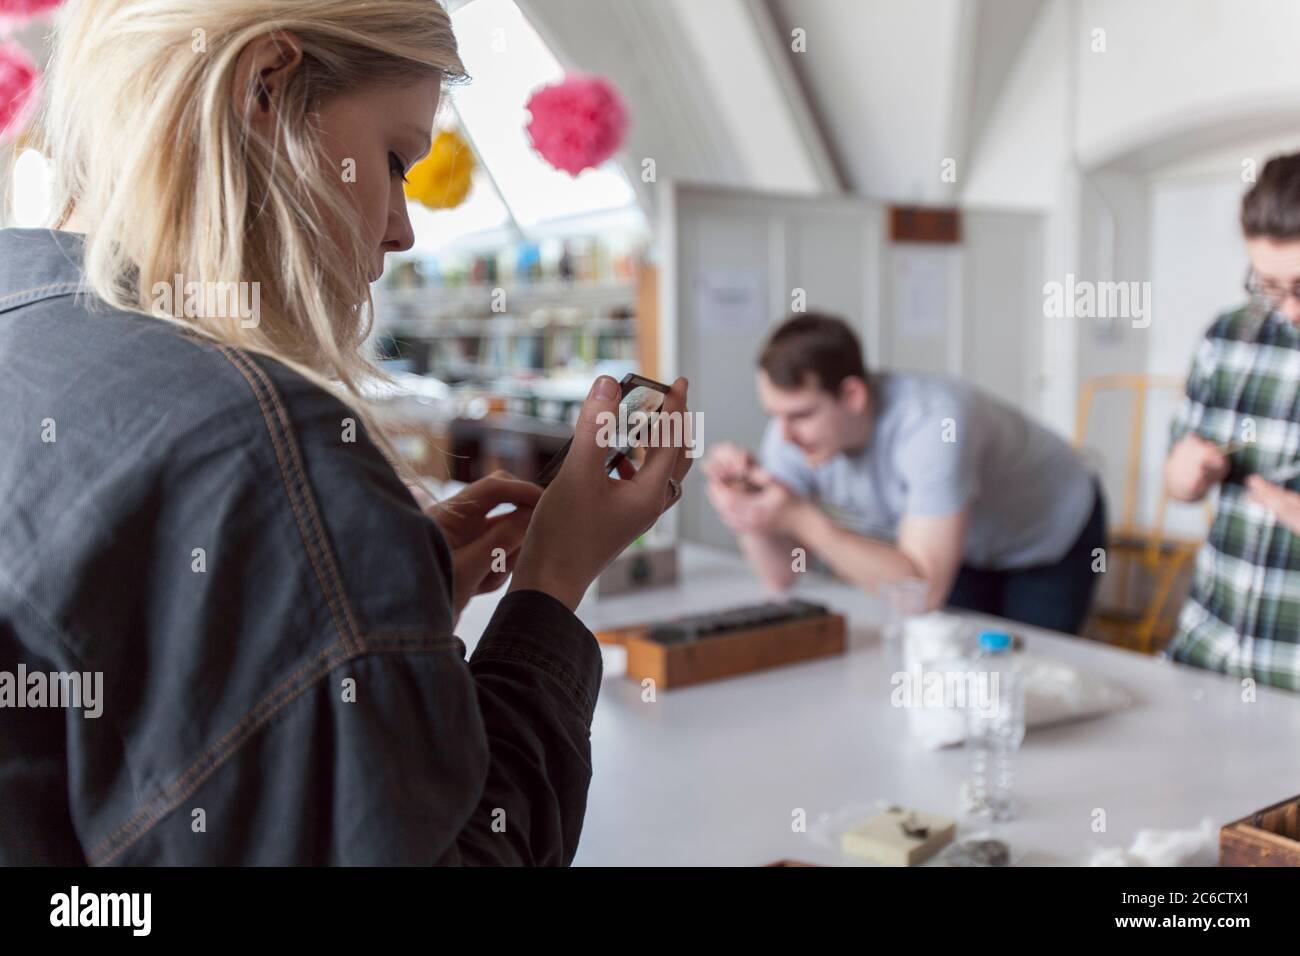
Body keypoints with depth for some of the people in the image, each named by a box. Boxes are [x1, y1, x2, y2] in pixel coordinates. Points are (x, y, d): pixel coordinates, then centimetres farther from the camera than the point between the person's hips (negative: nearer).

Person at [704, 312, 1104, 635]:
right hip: (963, 542, 5)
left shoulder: (932, 423, -41)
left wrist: (800, 519, -47)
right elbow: (782, 573, -17)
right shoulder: (793, 430, -23)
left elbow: (924, 591, -43)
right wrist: (749, 508, -36)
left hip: (1054, 530, -4)